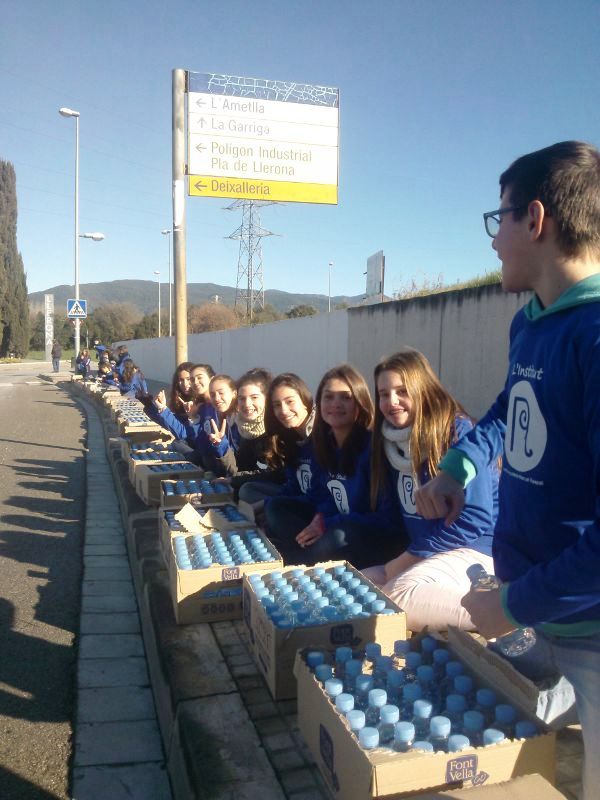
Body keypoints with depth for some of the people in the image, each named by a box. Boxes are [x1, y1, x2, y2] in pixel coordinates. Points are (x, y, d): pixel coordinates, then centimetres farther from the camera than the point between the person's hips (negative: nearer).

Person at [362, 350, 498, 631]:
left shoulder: (457, 432, -14)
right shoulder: (392, 442, 8)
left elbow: (475, 518, -18)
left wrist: (412, 556, -14)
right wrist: (403, 559, -3)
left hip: (477, 548, -9)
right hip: (420, 555, 9)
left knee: (396, 598, -31)